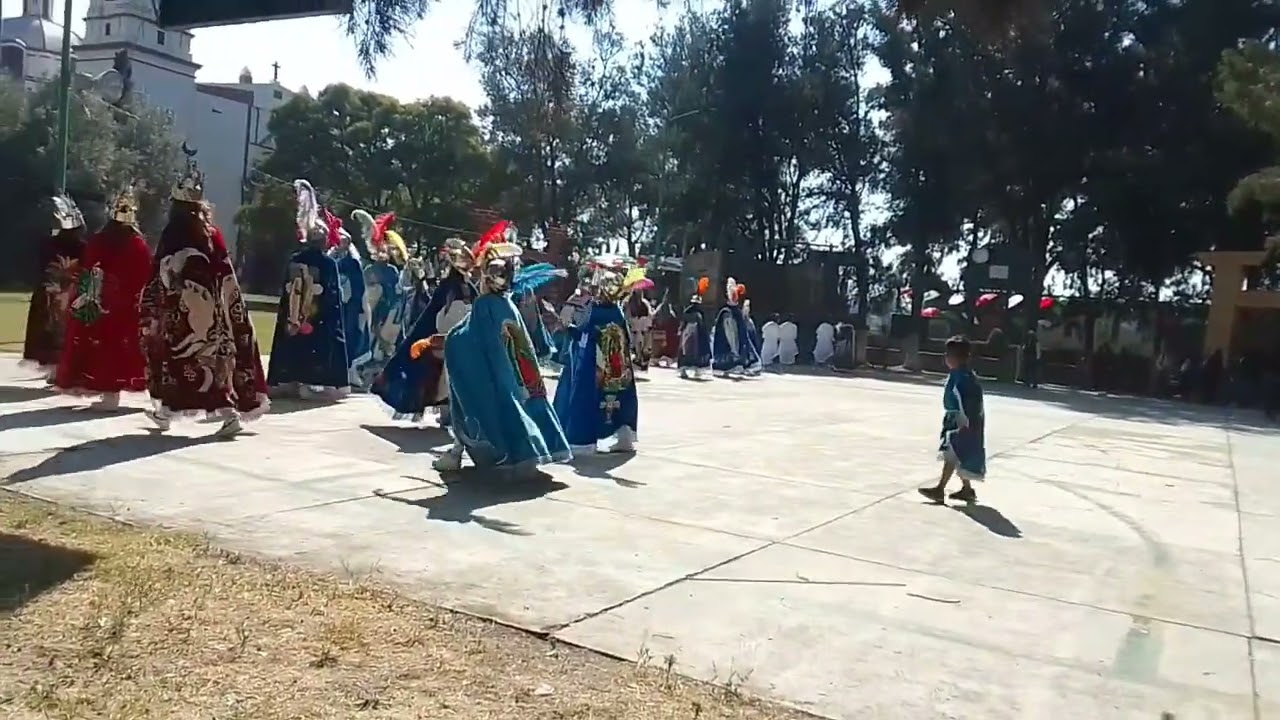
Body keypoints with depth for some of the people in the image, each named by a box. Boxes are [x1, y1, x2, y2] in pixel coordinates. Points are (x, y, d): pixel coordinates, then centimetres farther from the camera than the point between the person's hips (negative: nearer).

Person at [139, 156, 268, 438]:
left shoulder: (173, 232, -7)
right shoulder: (212, 232, 7)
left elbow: (161, 273, -8)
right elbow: (225, 272, 8)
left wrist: (150, 306, 0)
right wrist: (220, 300, 15)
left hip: (182, 305, -4)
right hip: (211, 304, 4)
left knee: (173, 354, 10)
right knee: (216, 354, 5)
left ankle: (165, 410, 19)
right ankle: (230, 410, -3)